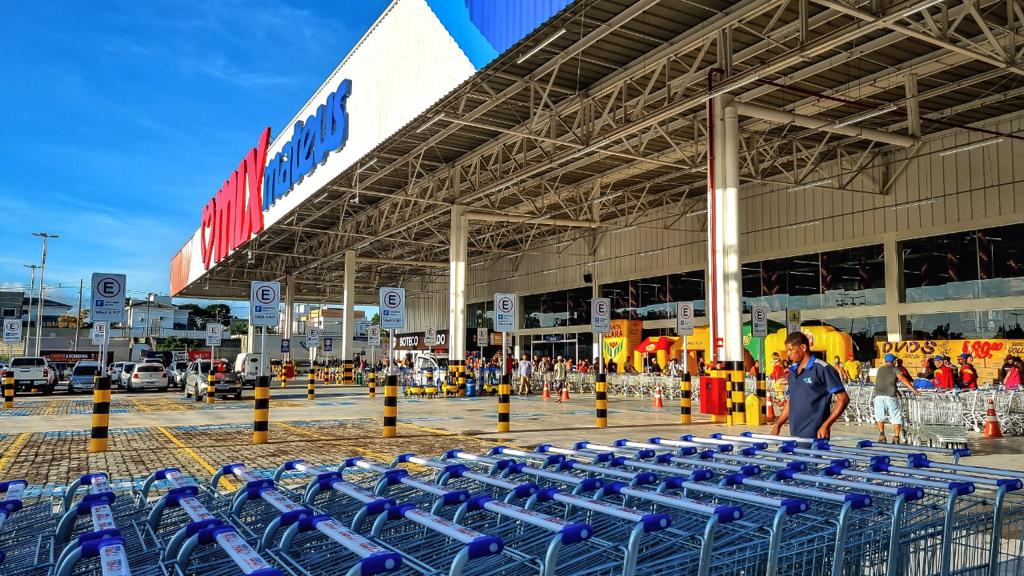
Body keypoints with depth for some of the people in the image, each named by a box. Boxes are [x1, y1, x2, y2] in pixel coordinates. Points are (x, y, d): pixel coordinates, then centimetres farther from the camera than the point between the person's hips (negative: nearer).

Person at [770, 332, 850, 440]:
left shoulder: (822, 369, -9)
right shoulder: (792, 371, 12)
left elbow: (843, 399, -10)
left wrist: (826, 426, -18)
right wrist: (778, 424, 13)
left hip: (814, 436, -7)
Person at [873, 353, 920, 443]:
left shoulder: (880, 369, 22)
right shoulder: (895, 369, 8)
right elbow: (903, 379, -8)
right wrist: (913, 389, -13)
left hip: (878, 395, 3)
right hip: (890, 396, -3)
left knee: (879, 416, 16)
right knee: (896, 417, 7)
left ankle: (882, 435, 7)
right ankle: (896, 437, 1)